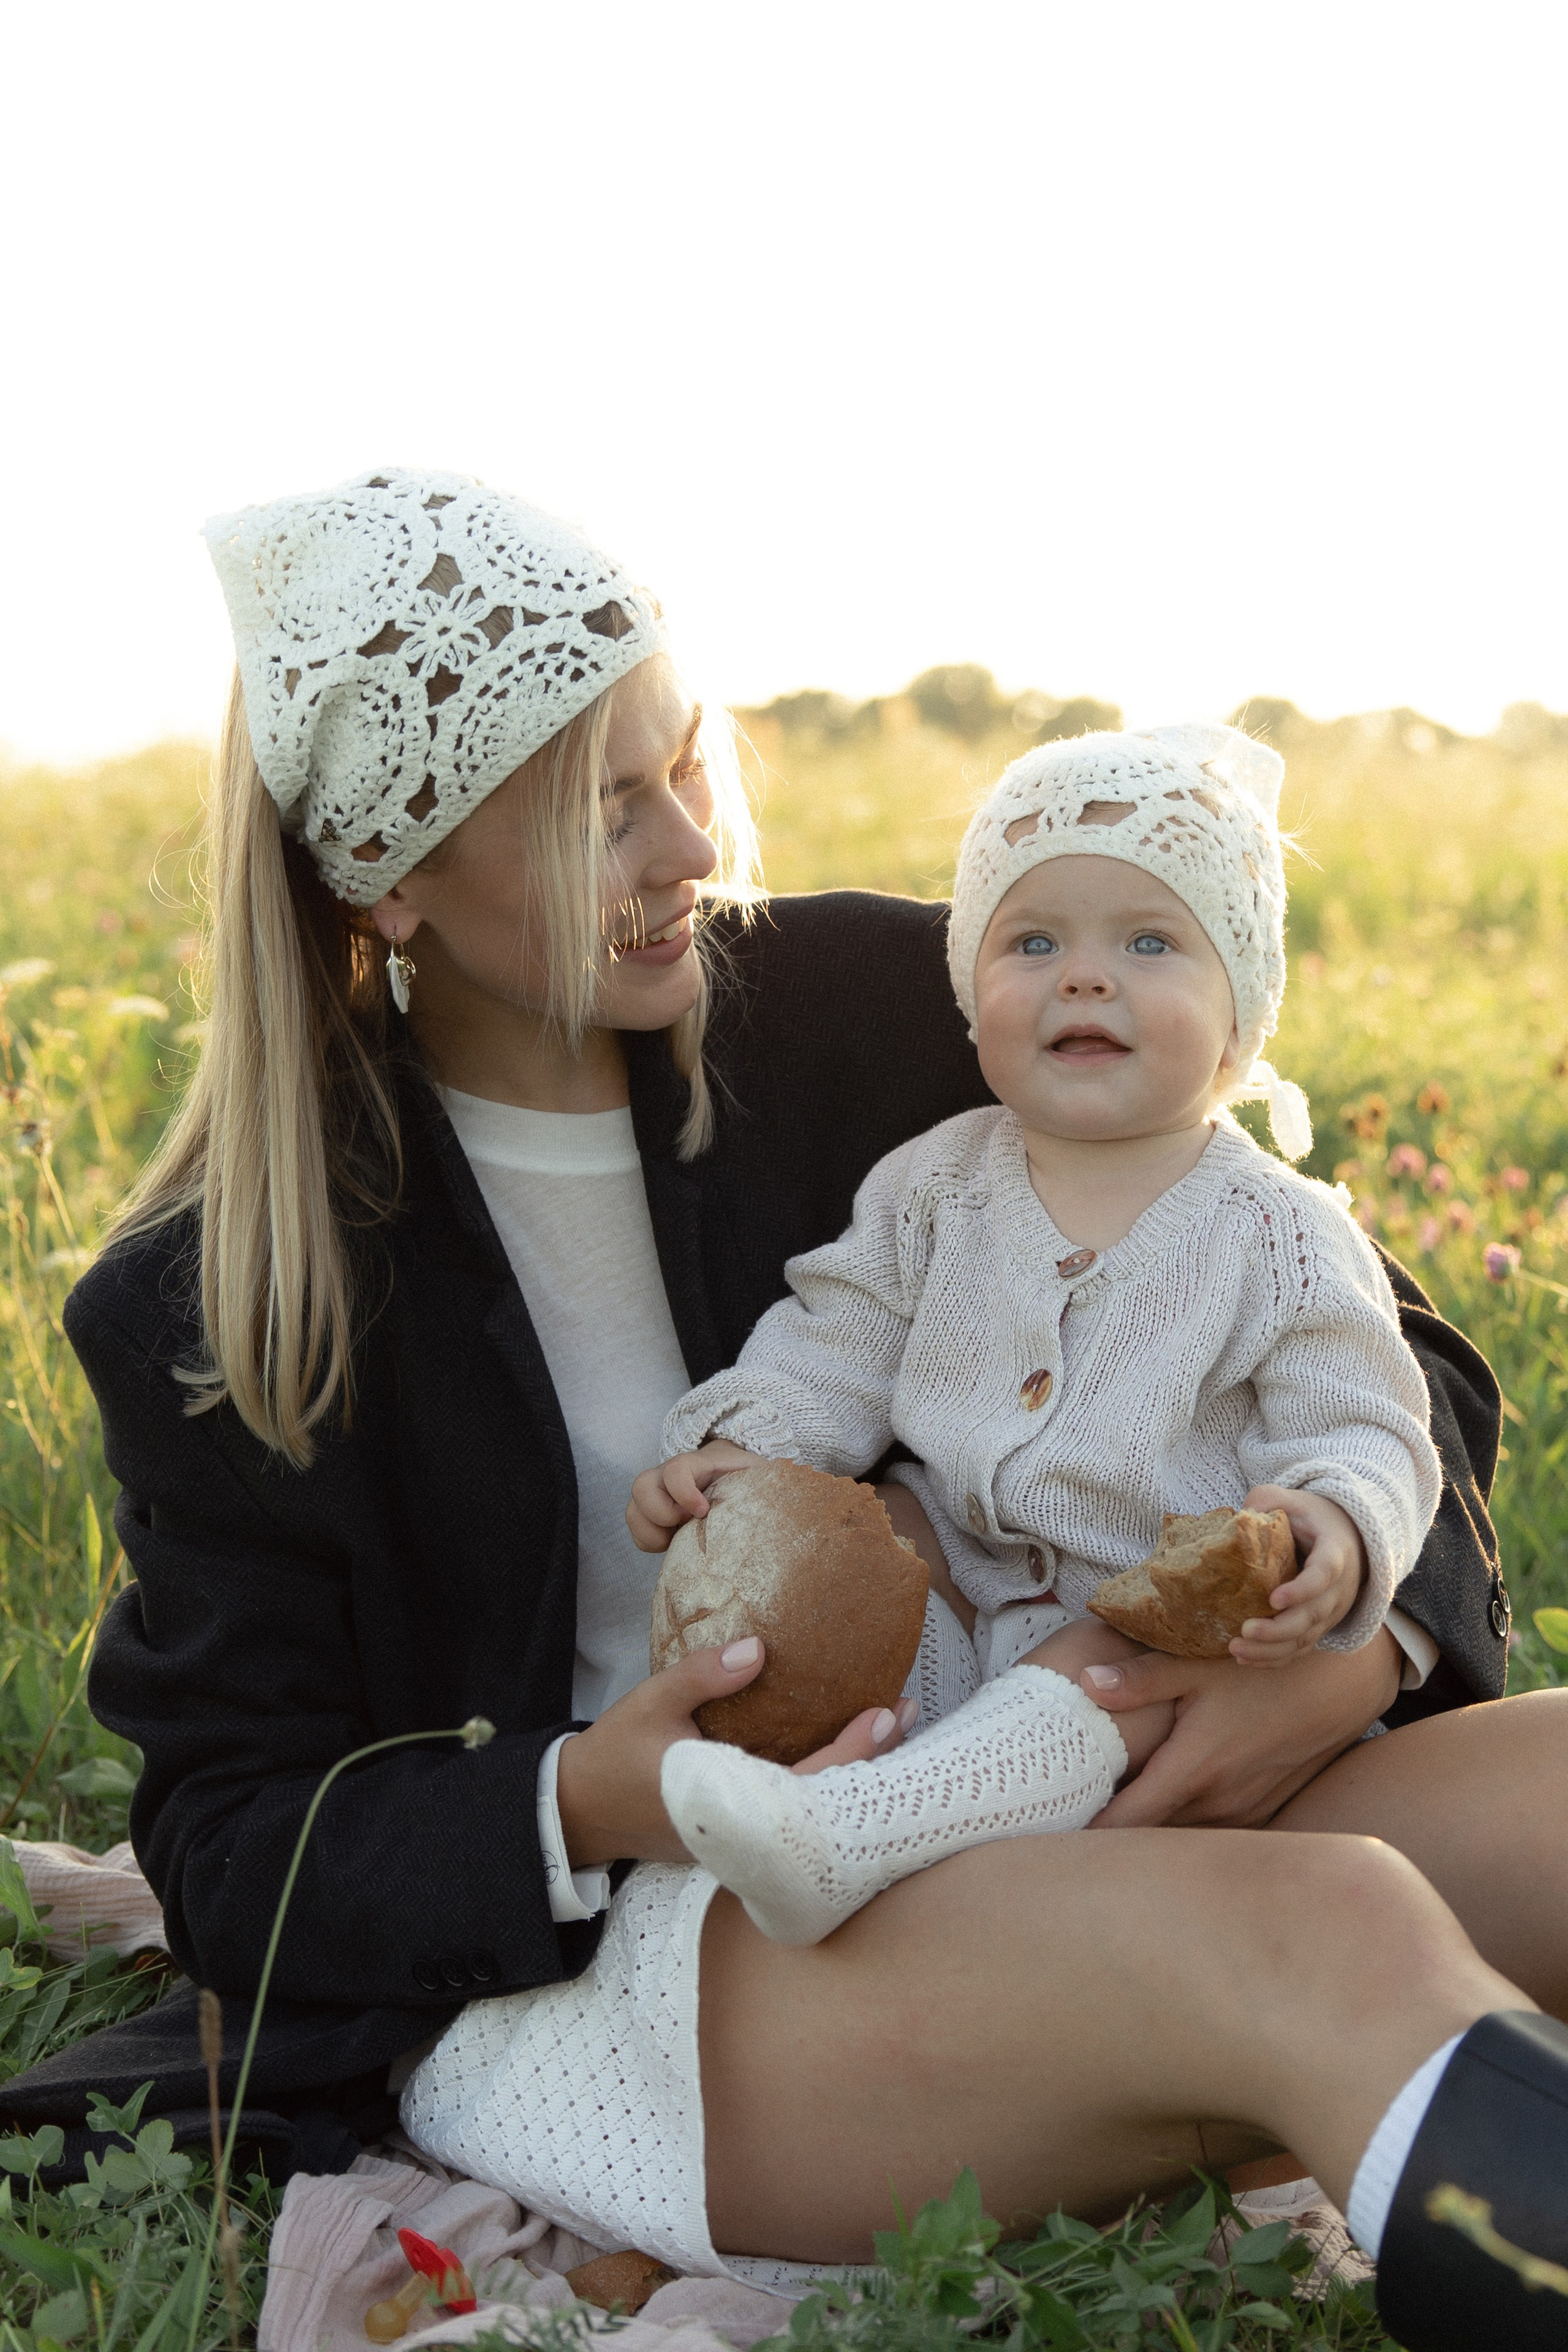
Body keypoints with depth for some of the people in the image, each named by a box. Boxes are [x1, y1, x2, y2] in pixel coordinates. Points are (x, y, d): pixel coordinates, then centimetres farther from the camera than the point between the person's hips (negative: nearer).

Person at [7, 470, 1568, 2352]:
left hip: (1040, 1826, 5)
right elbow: (232, 1844, 2)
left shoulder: (880, 1012, 5)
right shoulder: (223, 1305, -1)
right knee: (1324, 1935, -34)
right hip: (589, 1977, -4)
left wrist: (1357, 1636, -13)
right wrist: (576, 1812, -19)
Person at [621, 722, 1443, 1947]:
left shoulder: (1278, 1237, -8)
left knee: (1100, 1684, -34)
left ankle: (838, 1835, -53)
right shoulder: (937, 1186, 3)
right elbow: (832, 1352, 9)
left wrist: (1334, 1535, -33)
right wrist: (736, 1449, -11)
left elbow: (1360, 1436, -9)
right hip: (948, 1571, 6)